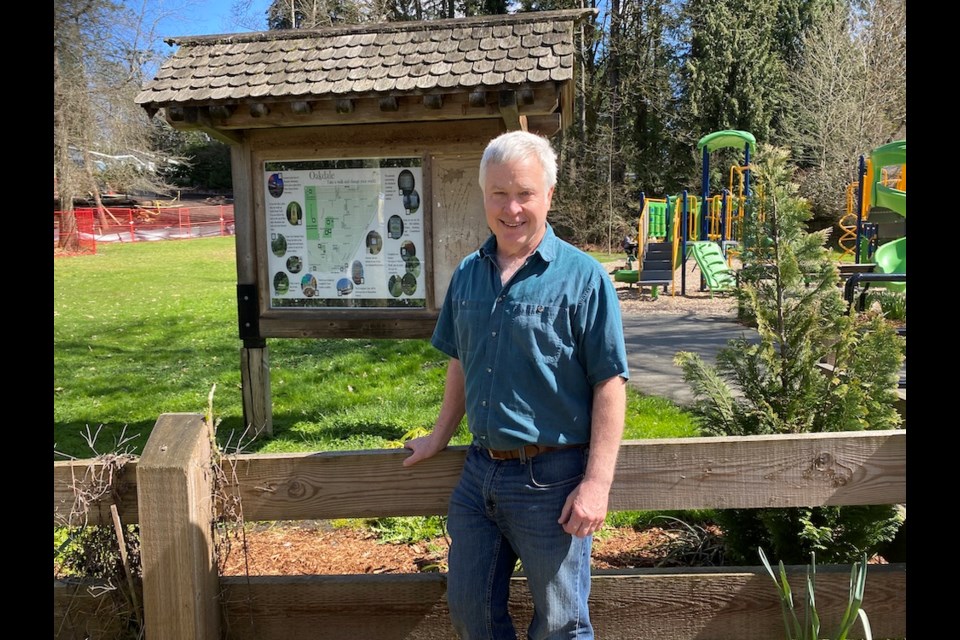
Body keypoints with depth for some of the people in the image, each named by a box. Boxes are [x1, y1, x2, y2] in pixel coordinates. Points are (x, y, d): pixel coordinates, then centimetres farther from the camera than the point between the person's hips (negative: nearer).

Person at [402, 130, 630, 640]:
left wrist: (596, 483, -18)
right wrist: (440, 436, 19)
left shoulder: (582, 277, -13)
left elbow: (609, 385, -14)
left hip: (551, 481, -5)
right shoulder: (467, 274, 5)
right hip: (479, 472, 6)